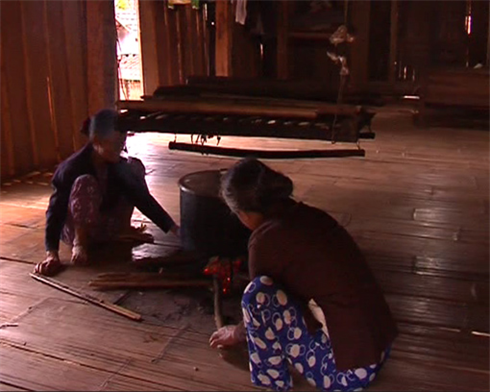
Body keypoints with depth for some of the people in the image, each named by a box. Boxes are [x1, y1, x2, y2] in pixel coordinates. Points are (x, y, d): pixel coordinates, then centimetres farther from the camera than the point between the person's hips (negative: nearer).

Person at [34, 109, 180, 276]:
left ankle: (124, 228, 3)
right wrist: (52, 254, -41)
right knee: (85, 182, -36)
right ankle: (79, 242, -16)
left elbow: (143, 198, -10)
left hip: (107, 227, 5)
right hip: (75, 228, -5)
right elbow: (56, 211, -30)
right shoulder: (72, 168, -27)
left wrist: (174, 229, -17)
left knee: (135, 166, -5)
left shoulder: (119, 166, -11)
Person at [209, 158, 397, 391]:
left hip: (346, 372, -8)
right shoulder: (310, 215, 6)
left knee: (258, 292, -15)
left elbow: (259, 302, 3)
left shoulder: (266, 239, -15)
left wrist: (237, 333, 26)